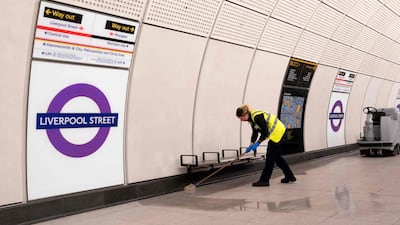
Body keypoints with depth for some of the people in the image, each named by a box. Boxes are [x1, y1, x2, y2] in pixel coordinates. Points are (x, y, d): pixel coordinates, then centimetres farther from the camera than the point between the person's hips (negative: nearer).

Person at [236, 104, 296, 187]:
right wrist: (251, 145, 5)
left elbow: (265, 132, -23)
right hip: (277, 133, 10)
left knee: (270, 157, -6)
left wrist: (257, 143, -19)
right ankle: (290, 176, 25)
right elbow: (255, 133, 11)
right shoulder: (251, 118, 5)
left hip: (278, 132, -10)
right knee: (276, 156, 16)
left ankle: (264, 180, -1)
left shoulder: (257, 117, -25)